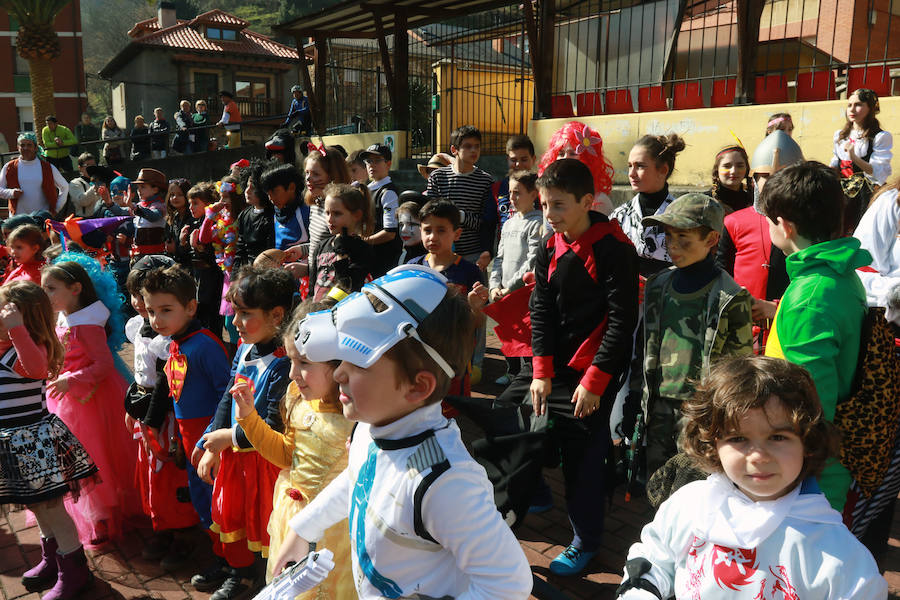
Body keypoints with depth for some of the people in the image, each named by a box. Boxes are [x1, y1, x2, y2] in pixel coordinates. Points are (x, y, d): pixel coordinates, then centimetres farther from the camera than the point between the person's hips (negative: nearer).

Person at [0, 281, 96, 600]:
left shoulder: (31, 348, -20)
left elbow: (36, 367, -43)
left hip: (36, 440, -9)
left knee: (50, 507, 2)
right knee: (37, 506, 22)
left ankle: (74, 569, 17)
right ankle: (51, 560, 39)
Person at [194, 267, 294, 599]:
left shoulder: (282, 364, -25)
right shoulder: (244, 349, 2)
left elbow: (273, 425, -26)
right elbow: (227, 400, 7)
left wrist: (230, 436, -16)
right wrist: (210, 448, 5)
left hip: (264, 457, -9)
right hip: (232, 451, 9)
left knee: (262, 518, 7)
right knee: (229, 511, 22)